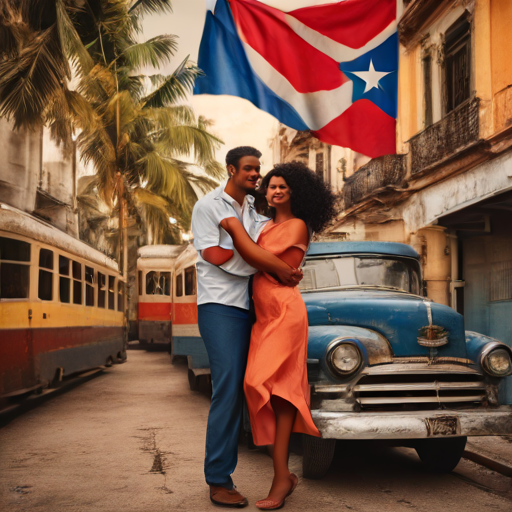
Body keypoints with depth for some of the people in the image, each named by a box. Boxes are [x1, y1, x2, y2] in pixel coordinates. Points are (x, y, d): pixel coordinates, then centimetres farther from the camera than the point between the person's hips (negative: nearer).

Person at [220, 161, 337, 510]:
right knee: (279, 390, 5)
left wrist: (235, 227, -6)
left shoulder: (297, 226, -4)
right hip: (264, 313, 8)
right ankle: (284, 474, 9)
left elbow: (260, 258, -13)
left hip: (284, 310, -8)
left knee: (275, 387, -15)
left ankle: (281, 476, -16)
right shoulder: (269, 227, 21)